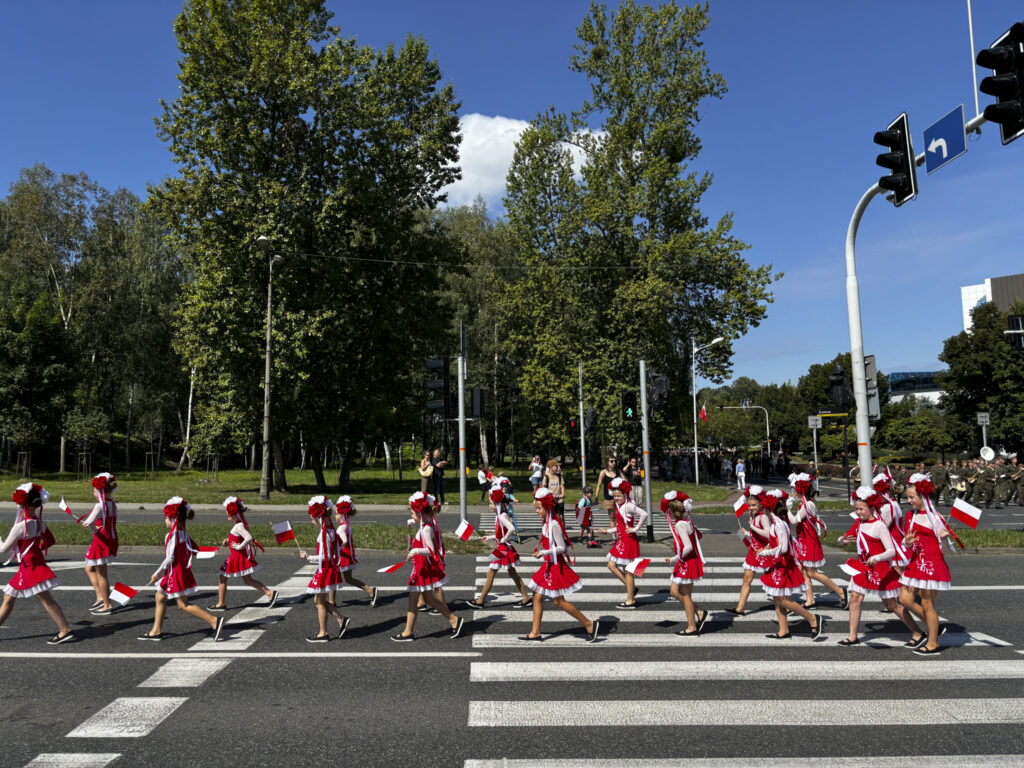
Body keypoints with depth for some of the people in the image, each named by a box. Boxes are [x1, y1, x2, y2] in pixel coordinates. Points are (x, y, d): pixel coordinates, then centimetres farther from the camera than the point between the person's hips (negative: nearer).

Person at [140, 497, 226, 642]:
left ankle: (214, 621, -13)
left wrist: (156, 574, -10)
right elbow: (194, 551, 11)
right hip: (182, 571, 10)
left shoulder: (172, 535, -18)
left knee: (183, 605, -6)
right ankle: (156, 631, 28)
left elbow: (170, 558, -20)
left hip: (176, 574, -10)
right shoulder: (184, 533, 8)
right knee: (160, 597, 19)